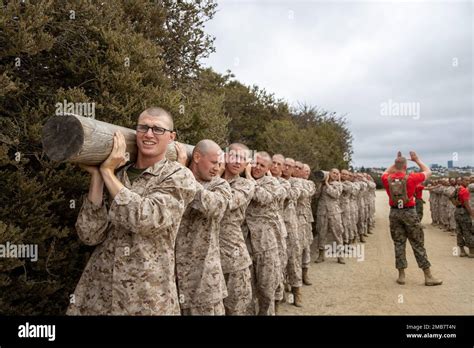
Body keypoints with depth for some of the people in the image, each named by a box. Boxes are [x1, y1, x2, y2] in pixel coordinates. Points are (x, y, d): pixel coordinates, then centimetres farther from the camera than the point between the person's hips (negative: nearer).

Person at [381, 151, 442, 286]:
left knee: (399, 244, 10)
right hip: (409, 212, -2)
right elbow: (428, 172, 7)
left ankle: (401, 275, 13)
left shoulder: (387, 179, -3)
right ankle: (428, 276, 11)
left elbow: (386, 172, 24)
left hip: (394, 212, 3)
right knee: (418, 244, 5)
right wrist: (417, 160, 15)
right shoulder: (411, 178, -10)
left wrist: (396, 162, 23)